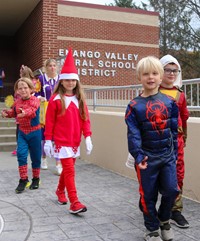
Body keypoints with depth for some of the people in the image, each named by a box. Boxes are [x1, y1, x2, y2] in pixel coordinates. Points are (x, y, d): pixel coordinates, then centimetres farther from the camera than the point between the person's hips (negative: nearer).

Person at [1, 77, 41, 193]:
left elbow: (32, 109, -35)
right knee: (21, 154, -9)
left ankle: (36, 179, 27)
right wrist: (7, 113, -4)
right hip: (22, 132, 4)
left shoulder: (35, 100, -14)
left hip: (34, 132, -4)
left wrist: (25, 112, -57)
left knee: (36, 157, 8)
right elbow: (14, 112, 19)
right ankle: (23, 180, 3)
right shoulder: (17, 102, 3)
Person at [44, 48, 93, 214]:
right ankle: (74, 203, -9)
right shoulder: (55, 99, -8)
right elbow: (49, 121, -6)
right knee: (69, 170, -10)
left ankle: (60, 191, 40)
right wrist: (48, 140, -8)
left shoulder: (80, 99, 5)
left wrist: (87, 137, -3)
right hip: (61, 141, -5)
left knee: (67, 169, 17)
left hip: (75, 141, 5)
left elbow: (85, 119, 5)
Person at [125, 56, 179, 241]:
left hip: (167, 156, 2)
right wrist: (138, 155, -21)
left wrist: (174, 152, 6)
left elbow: (174, 129, 6)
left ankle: (164, 220, 31)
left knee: (171, 190, 2)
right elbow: (133, 134, -11)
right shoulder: (134, 106, -6)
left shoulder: (169, 102, 2)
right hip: (147, 157, -2)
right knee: (148, 195, 7)